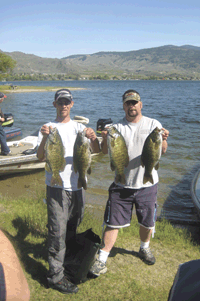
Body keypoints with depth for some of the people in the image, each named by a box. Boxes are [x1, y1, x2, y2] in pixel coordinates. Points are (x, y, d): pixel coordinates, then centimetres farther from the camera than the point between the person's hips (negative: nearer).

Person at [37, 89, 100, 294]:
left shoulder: (79, 128, 9)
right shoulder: (48, 128, 1)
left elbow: (97, 151, -3)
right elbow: (40, 157, -11)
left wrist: (93, 138, -24)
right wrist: (44, 138, -29)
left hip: (76, 185, 4)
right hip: (56, 186, -4)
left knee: (73, 228, 18)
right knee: (58, 232, -3)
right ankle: (56, 276, 9)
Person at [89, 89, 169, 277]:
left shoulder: (153, 124, 0)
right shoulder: (117, 127, 1)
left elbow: (162, 150, -10)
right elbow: (105, 151, -7)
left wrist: (162, 140, -34)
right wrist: (105, 139, -29)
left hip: (147, 184, 1)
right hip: (121, 184, 0)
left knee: (147, 222, 16)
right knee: (113, 223, 2)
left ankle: (144, 248, 43)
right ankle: (102, 259, 14)